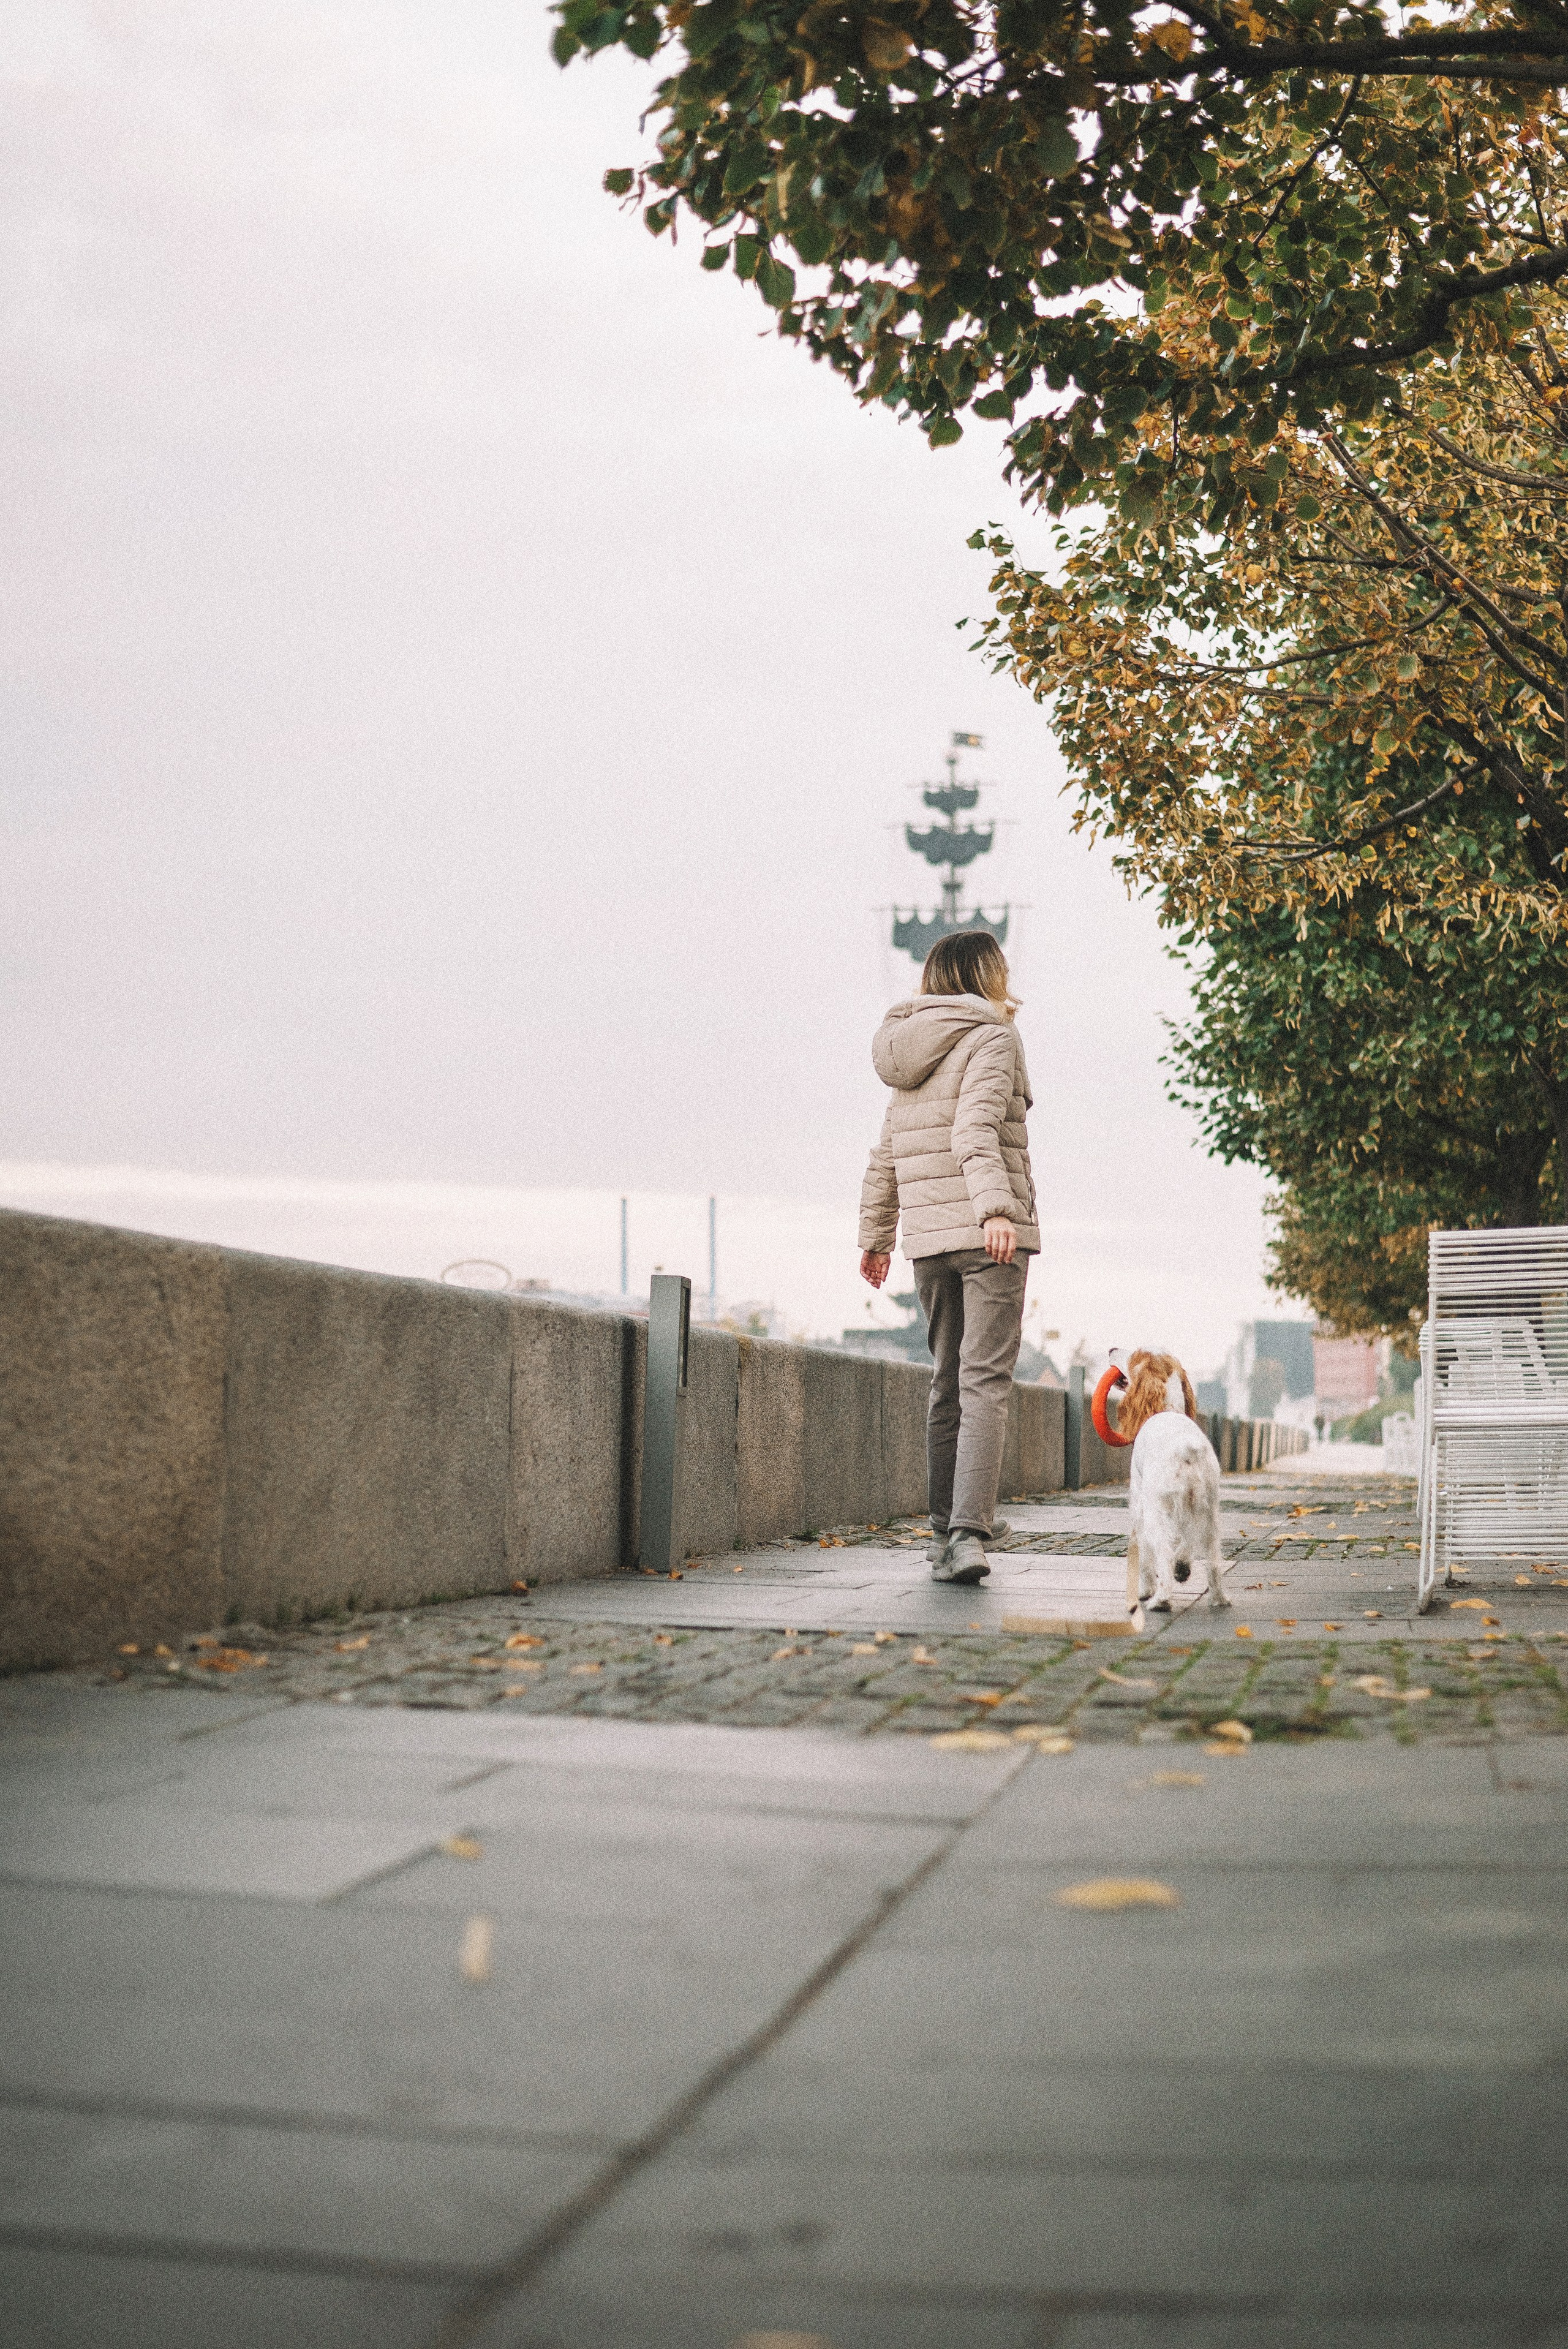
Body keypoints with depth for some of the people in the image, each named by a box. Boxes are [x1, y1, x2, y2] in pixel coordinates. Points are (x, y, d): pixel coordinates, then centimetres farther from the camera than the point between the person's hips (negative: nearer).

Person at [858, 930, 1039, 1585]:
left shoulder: (911, 1054, 18)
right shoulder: (992, 1039, -4)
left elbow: (885, 1157, 21)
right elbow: (975, 1130, -20)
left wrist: (875, 1235, 29)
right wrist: (996, 1207, -31)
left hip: (928, 1238, 7)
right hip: (987, 1235, -7)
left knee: (948, 1384, 15)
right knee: (985, 1383, -11)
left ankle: (946, 1530, 19)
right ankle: (968, 1533, -22)